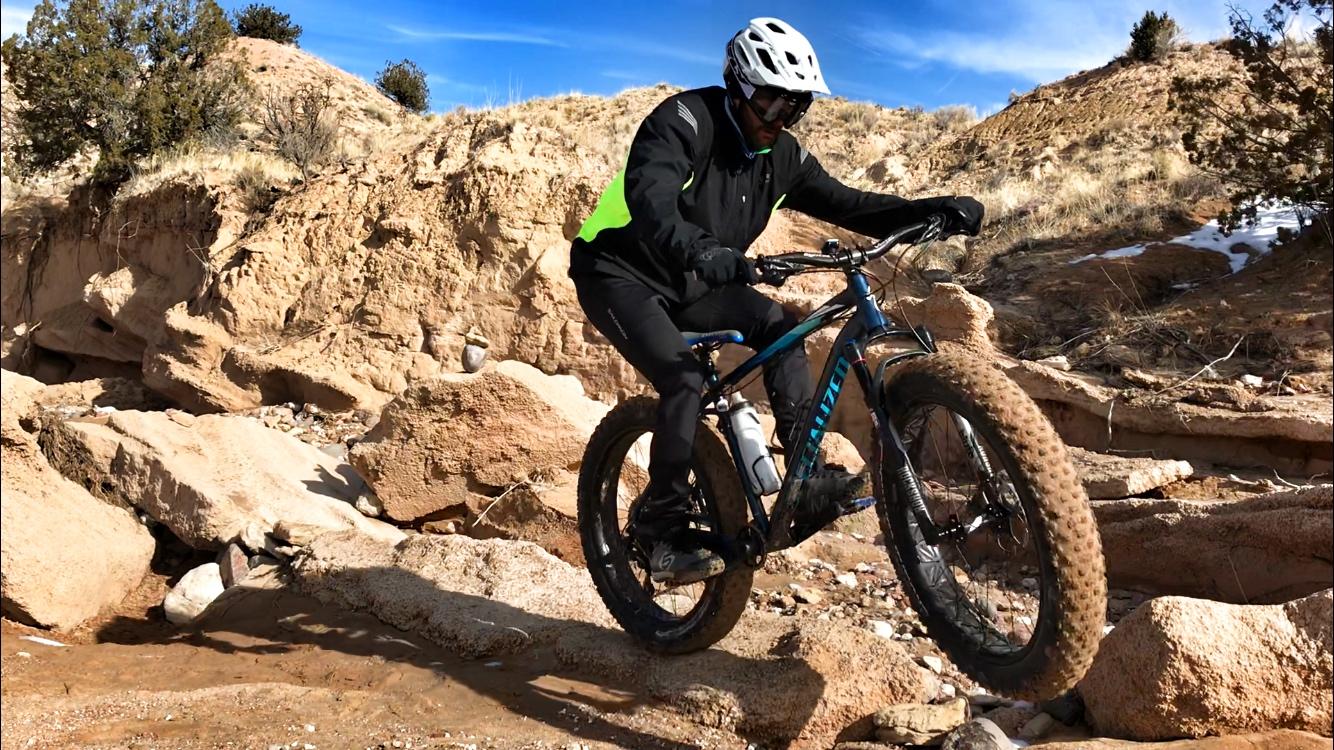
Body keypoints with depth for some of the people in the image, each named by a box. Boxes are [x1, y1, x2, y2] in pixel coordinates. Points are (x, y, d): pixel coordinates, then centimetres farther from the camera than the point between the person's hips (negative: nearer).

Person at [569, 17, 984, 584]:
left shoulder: (781, 156, -1)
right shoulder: (685, 121, -22)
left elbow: (845, 204, -1)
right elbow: (648, 194, -40)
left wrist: (933, 210, -15)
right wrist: (699, 250, -60)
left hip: (687, 282, 7)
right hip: (618, 271, -7)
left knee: (779, 326, -11)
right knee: (684, 377, -26)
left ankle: (808, 477, -7)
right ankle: (662, 534, -13)